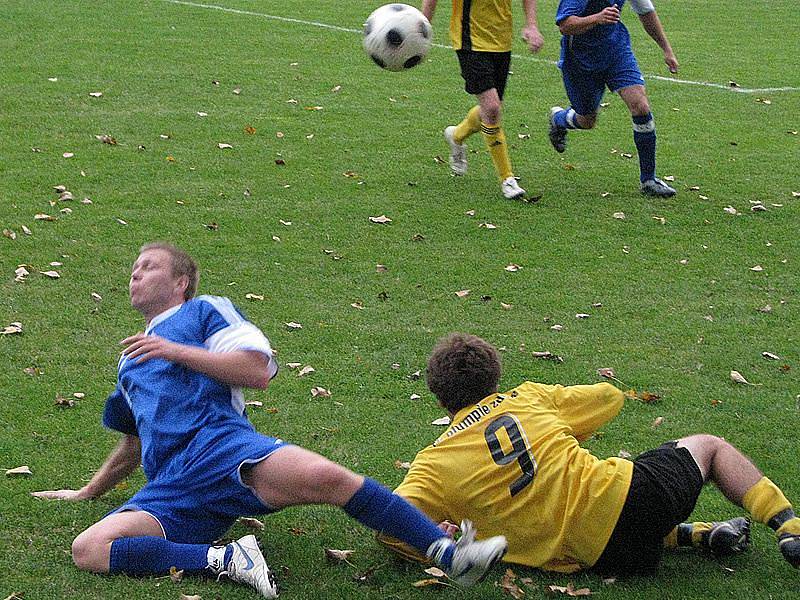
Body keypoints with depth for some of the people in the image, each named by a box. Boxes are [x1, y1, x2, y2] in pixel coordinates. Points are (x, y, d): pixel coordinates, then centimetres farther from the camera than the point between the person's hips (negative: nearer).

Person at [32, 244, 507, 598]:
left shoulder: (205, 311, 20)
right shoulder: (130, 361, 38)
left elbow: (257, 370, 3)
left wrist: (176, 351, 1)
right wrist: (87, 493, 55)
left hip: (221, 442, -5)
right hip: (171, 489, 5)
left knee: (324, 477, -35)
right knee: (88, 549, -25)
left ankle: (450, 554, -34)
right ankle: (225, 560, -27)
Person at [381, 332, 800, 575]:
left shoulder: (433, 464, 4)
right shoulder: (529, 397, 8)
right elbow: (611, 397, 21)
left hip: (600, 553, 1)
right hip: (627, 493, -1)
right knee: (708, 447, 28)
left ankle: (699, 535, 18)